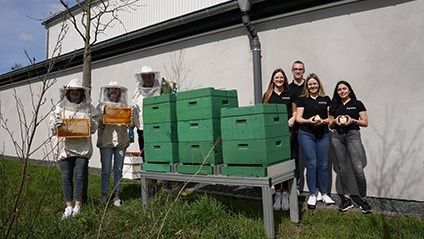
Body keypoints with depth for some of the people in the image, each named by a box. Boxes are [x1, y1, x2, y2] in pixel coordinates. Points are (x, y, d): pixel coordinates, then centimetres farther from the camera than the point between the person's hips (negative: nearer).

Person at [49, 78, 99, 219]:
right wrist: (56, 124, -15)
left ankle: (78, 206, 13)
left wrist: (91, 122, -13)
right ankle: (68, 207, 15)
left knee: (80, 176, 0)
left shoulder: (88, 107, 7)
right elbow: (52, 123, 8)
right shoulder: (60, 106, 8)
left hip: (82, 147, -1)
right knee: (66, 177, 5)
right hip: (65, 147, 1)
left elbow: (94, 127, 9)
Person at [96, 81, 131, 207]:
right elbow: (98, 123, 1)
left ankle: (116, 195, 16)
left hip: (121, 141, 2)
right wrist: (102, 115, -17)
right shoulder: (101, 105, 7)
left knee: (118, 169, 5)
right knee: (106, 170, 1)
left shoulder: (124, 105, 12)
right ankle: (104, 195, 14)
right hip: (106, 141, -2)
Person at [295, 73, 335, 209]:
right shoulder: (302, 99, 5)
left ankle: (324, 194, 19)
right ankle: (312, 195, 9)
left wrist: (323, 121, -11)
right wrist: (308, 121, -18)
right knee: (311, 164, -3)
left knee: (323, 165, 6)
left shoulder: (326, 99, 11)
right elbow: (298, 118, 0)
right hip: (306, 134, -2)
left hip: (323, 135, 2)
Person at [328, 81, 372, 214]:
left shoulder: (357, 104, 6)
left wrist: (353, 120, -13)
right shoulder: (334, 106, 15)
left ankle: (363, 200, 5)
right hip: (337, 137, 3)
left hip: (353, 135, -3)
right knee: (343, 169, 5)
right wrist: (335, 121, -3)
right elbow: (330, 125, 18)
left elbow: (365, 123, 3)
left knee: (358, 169, -10)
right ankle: (347, 199, 16)